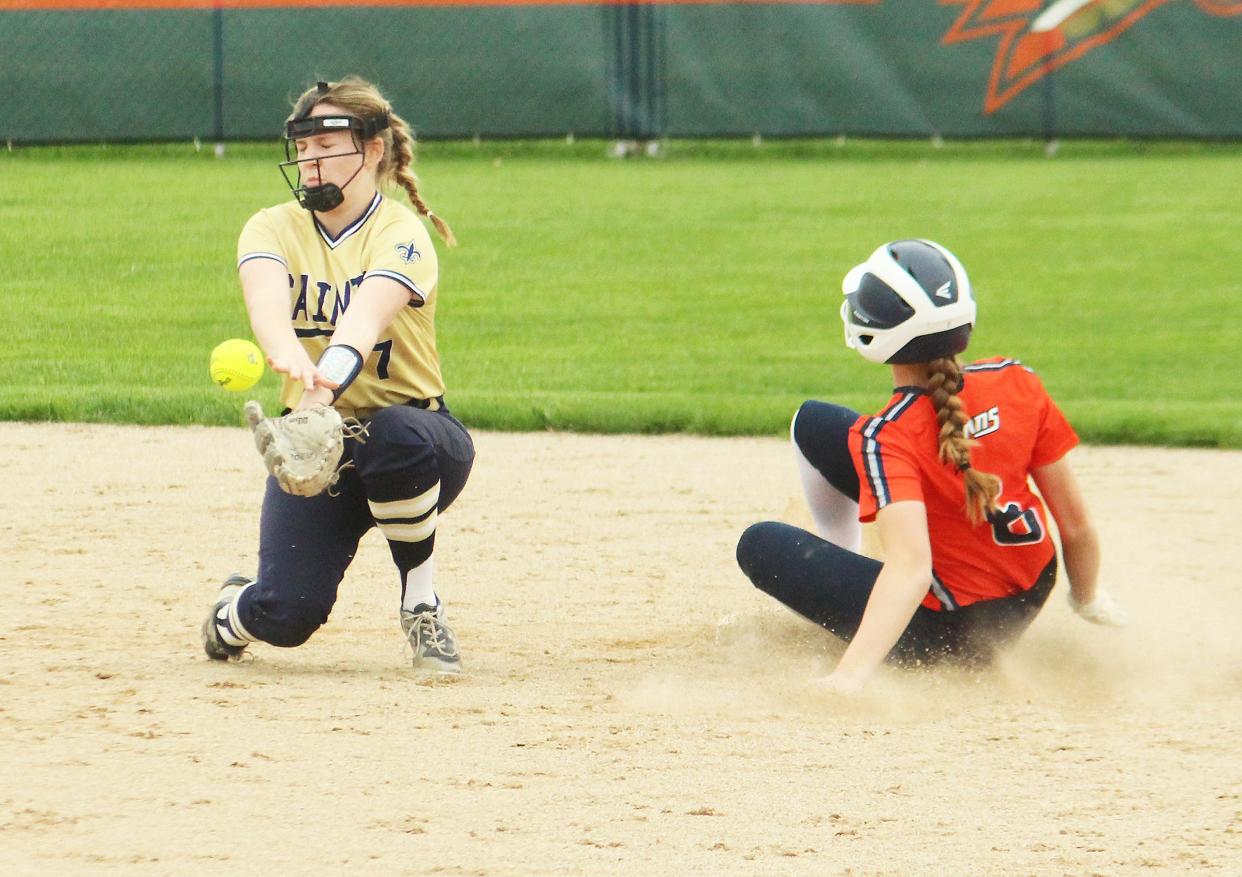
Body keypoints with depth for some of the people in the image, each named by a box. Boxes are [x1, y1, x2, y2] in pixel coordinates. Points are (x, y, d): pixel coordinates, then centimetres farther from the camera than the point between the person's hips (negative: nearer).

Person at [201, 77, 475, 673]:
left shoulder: (401, 234, -11)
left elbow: (365, 316, -32)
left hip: (415, 430, -2)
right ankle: (231, 616, 23)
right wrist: (286, 351, -50)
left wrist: (322, 390, -53)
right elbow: (266, 293, -25)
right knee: (286, 615, -18)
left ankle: (422, 606, -16)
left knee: (398, 435, -40)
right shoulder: (274, 228, 0)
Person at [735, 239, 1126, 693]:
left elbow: (911, 568, -41)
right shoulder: (1016, 384, -14)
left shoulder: (885, 438, -29)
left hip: (950, 634, -6)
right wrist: (1087, 599, 12)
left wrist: (849, 677, -50)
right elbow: (1077, 526, -8)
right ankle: (841, 560, 41)